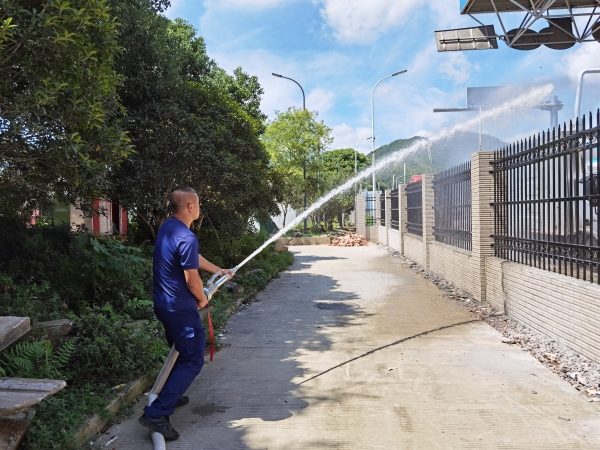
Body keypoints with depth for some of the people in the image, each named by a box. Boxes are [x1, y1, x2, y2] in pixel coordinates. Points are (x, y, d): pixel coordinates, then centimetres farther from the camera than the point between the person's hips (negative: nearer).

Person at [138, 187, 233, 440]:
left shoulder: (167, 228, 8)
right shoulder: (186, 237, -24)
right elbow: (192, 279, -21)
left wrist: (219, 270, 30)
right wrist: (202, 298, -2)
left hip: (165, 304, 10)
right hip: (180, 308, -10)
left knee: (180, 353, 25)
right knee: (193, 360, -3)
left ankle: (170, 397, 38)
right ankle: (156, 413, -6)